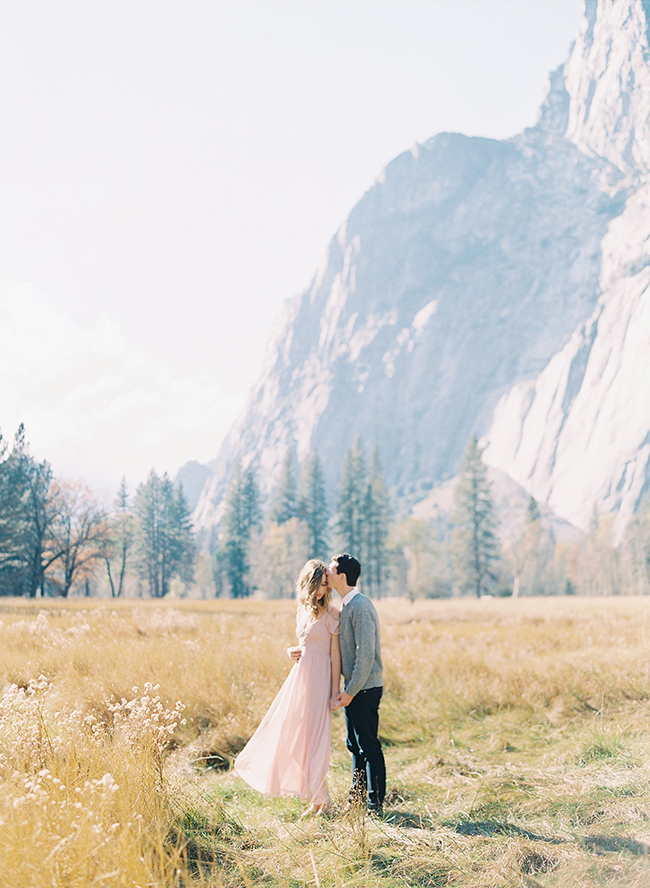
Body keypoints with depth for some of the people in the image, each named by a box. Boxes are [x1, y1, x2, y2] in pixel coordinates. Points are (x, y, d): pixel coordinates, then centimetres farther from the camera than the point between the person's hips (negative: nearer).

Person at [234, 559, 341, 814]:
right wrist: (293, 652, 0)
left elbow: (335, 655, -8)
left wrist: (335, 692, -11)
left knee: (314, 736, -4)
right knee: (292, 734, 9)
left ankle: (320, 798, 9)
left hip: (319, 679, -7)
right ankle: (316, 796, 22)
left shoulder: (331, 614, -7)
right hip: (300, 676, 7)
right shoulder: (302, 610, 12)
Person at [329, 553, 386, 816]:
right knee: (354, 745, 16)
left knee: (369, 746, -3)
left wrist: (351, 691, -20)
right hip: (353, 687, 10)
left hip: (364, 688, -10)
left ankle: (375, 804, 4)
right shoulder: (346, 606, 13)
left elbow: (366, 654, -22)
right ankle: (357, 798, 25)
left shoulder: (361, 607, -19)